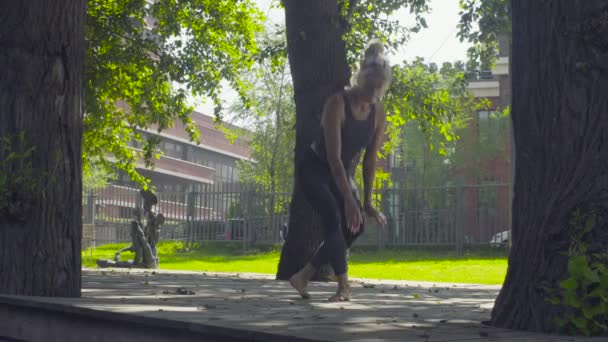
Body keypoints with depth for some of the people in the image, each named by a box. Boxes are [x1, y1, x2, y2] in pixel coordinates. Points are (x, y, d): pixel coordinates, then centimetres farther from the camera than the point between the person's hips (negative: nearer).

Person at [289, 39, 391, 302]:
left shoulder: (378, 113, -7)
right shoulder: (337, 104, -26)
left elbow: (370, 160, -2)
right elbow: (334, 157, -31)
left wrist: (367, 201, -5)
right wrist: (349, 200, -37)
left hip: (342, 174, 7)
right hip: (314, 170, -7)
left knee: (354, 226, -5)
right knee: (334, 219, -24)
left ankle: (303, 277, 5)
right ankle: (344, 287, -22)